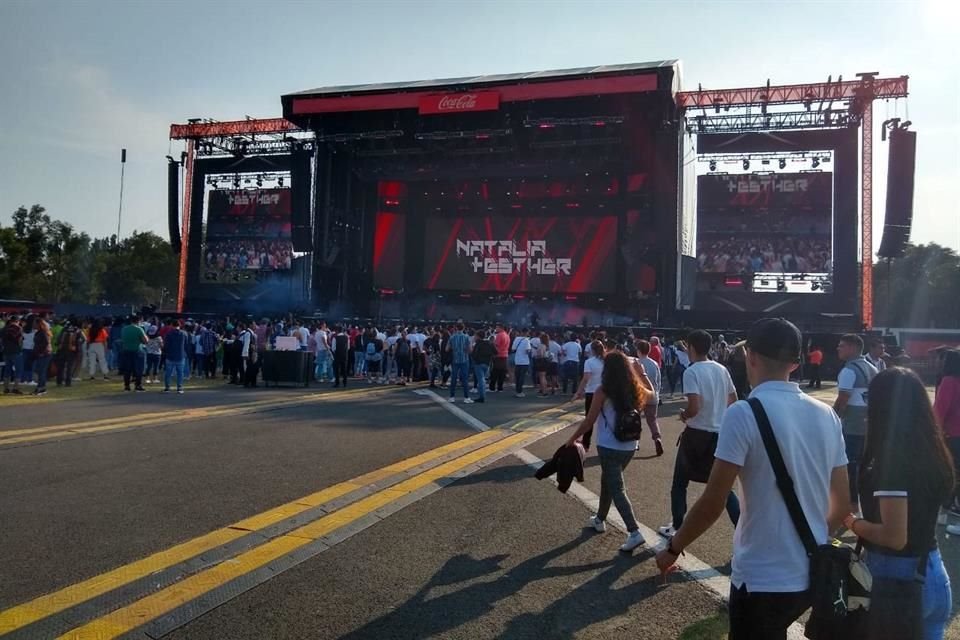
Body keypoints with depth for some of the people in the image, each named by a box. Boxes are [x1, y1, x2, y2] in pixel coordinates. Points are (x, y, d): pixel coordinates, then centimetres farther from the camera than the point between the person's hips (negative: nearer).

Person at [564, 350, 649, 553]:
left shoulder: (603, 391, -14)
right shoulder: (633, 390, 0)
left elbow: (589, 421, -11)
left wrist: (573, 438, 1)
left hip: (609, 447, -6)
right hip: (630, 446, 6)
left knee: (616, 489, -3)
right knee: (608, 481, 24)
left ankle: (635, 533, -13)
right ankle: (600, 519, 38)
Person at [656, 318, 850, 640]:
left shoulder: (744, 413, -18)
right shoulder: (826, 415, 1)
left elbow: (713, 503, -17)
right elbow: (842, 501, 8)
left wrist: (673, 548, -2)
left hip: (762, 578, -6)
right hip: (812, 574, 6)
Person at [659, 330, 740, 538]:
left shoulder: (691, 372, -16)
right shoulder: (722, 370, 5)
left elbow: (694, 407, -24)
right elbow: (733, 401, 13)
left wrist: (683, 415, -5)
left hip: (698, 434, -6)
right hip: (720, 433, 6)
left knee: (680, 483, 12)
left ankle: (677, 527, 19)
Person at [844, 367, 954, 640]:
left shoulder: (890, 459, -23)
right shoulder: (932, 454, 1)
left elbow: (895, 537, -25)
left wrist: (852, 522, -10)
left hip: (897, 578, -7)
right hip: (933, 573, 7)